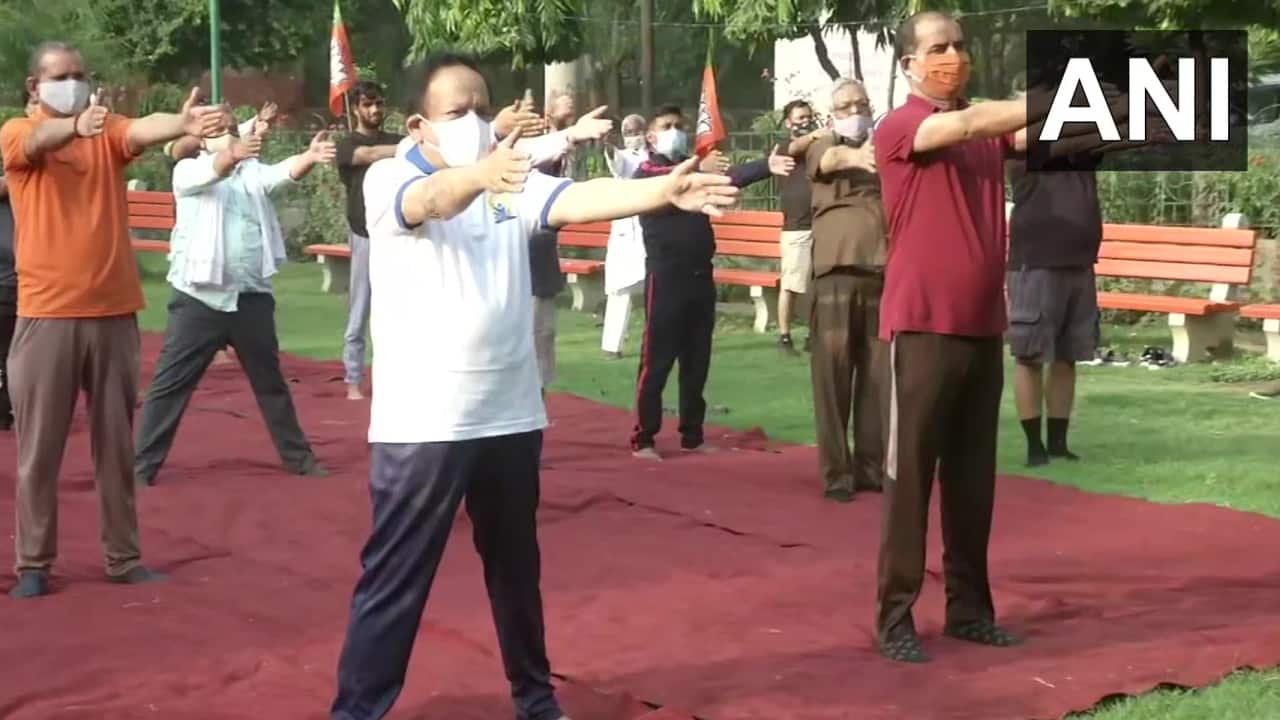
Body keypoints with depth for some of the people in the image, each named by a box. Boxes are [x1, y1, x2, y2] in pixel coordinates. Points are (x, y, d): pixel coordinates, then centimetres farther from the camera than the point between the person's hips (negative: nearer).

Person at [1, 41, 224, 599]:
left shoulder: (108, 132, 6)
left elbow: (144, 130, -16)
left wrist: (182, 123, -40)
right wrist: (78, 124, -46)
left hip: (114, 312, 2)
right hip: (46, 315, -2)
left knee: (116, 445, 9)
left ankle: (124, 557, 18)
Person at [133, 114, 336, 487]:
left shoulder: (253, 172, 10)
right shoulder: (188, 171, 0)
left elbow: (283, 173, -10)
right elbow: (214, 169, -24)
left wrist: (309, 157, -33)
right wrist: (235, 153, -46)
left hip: (251, 296, 4)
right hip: (200, 297, -4)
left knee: (271, 381, 15)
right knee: (169, 384, -1)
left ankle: (298, 456, 26)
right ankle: (142, 464, 4)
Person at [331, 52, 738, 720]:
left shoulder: (513, 182, 5)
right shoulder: (388, 179, -7)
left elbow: (580, 199, -12)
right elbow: (431, 200, -30)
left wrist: (664, 190, -30)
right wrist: (480, 175, -52)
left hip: (509, 414, 5)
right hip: (420, 421, -5)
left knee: (517, 570, 19)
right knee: (394, 580, 0)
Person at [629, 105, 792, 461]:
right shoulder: (645, 173, -1)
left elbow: (731, 177, -3)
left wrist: (766, 166, -20)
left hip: (700, 274, 6)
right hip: (666, 275, -6)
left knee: (697, 361, 10)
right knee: (656, 360, -5)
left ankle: (692, 436, 18)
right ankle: (643, 439, 0)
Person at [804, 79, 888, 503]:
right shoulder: (824, 147, 7)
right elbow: (832, 158, -18)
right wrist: (856, 156, -40)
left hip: (883, 273, 3)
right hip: (837, 272, -3)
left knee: (879, 374, 5)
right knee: (833, 373, -3)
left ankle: (872, 465, 13)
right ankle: (836, 471, 1)